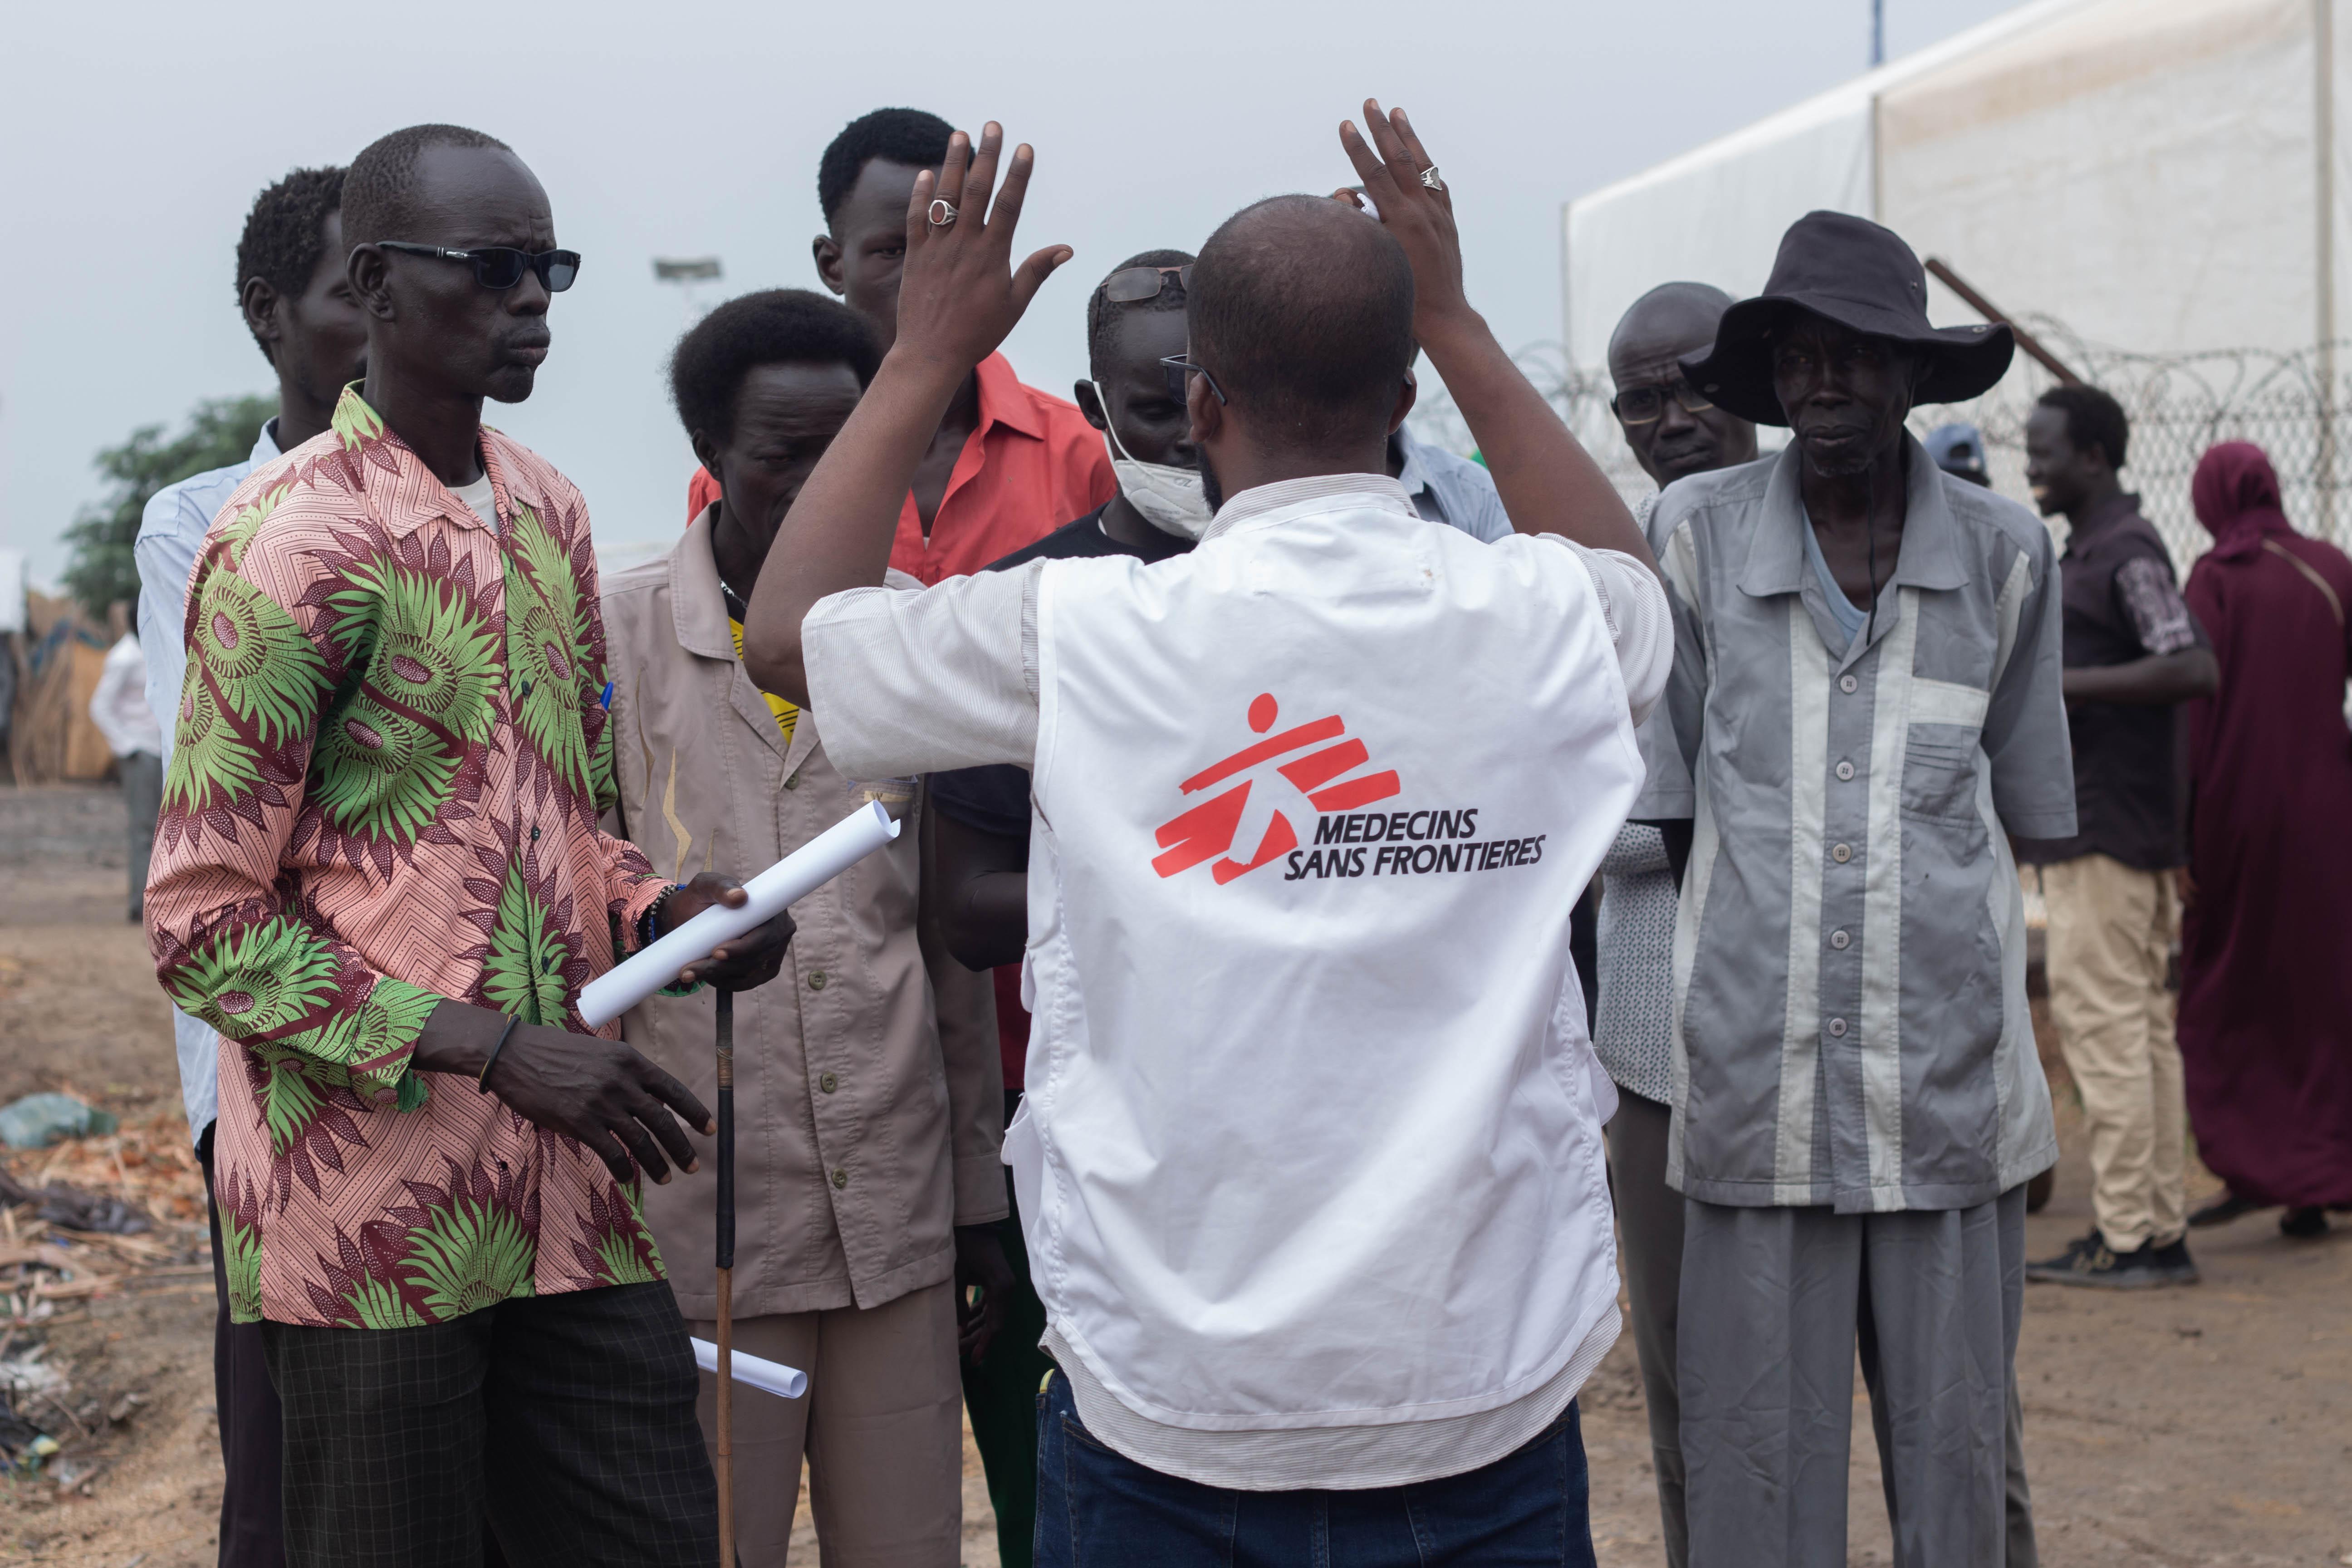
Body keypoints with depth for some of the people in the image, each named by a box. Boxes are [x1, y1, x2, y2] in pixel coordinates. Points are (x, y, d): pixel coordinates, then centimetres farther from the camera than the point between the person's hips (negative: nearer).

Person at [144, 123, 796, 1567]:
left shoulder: (548, 511, 12)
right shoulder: (296, 544, -12)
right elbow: (205, 925, -12)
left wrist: (662, 917, 0)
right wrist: (497, 1050, -18)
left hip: (573, 1192, 7)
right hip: (376, 1216, -7)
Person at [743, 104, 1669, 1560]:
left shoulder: (1081, 637, -12)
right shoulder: (1539, 622, -4)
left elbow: (789, 628, 6)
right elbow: (1637, 587, 24)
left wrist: (927, 353, 14)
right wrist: (1458, 323, 26)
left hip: (1175, 1400, -2)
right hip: (1493, 1387, 2)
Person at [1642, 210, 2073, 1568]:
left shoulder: (2006, 553, 5)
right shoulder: (1698, 535, 1)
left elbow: (2023, 811, 12)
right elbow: (1660, 802, 8)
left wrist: (2036, 1088, 13)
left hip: (1953, 1088, 1)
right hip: (1758, 1084, -1)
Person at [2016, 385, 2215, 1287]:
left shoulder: (2127, 553, -13)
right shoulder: (2087, 552, 18)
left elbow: (2195, 669, -25)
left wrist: (2068, 683, -23)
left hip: (2105, 833, -10)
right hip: (2087, 828, 10)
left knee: (2102, 1024, -9)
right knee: (2142, 1024, 10)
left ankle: (2127, 1237, -6)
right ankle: (2162, 1230, 14)